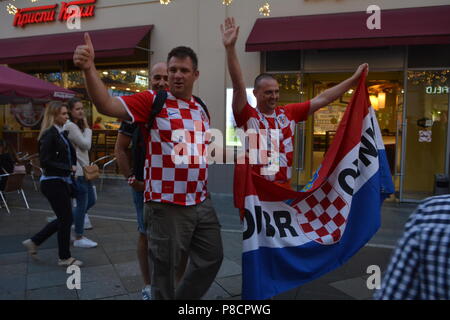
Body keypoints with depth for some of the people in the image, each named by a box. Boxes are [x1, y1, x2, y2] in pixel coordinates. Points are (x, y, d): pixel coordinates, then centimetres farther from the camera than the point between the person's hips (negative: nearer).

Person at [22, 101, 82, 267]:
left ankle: (33, 241, 31)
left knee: (63, 218, 16)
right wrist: (69, 168, -19)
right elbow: (45, 161, -20)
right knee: (66, 219, 1)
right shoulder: (49, 134, -15)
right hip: (53, 183, -9)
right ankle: (65, 257, 18)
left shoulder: (62, 133, 11)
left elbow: (71, 154, 15)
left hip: (62, 181, 9)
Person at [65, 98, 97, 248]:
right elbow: (86, 145, -14)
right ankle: (78, 238, 11)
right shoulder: (70, 126, -14)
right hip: (77, 172, -10)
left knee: (91, 200, 17)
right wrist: (87, 128, -7)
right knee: (82, 204, -1)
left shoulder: (77, 125, 16)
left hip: (83, 170, 10)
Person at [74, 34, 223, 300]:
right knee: (166, 270, 8)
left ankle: (184, 299, 42)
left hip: (202, 203, 7)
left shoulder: (202, 110, 11)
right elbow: (107, 105, -22)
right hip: (167, 205, -7)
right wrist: (89, 69, -37)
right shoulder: (153, 101, -9)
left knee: (211, 259, 19)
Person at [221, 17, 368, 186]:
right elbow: (238, 85, -22)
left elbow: (322, 99, 9)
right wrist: (230, 48, -32)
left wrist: (354, 79, 9)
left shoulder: (288, 112, 5)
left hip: (285, 186, 5)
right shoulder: (248, 116, -8)